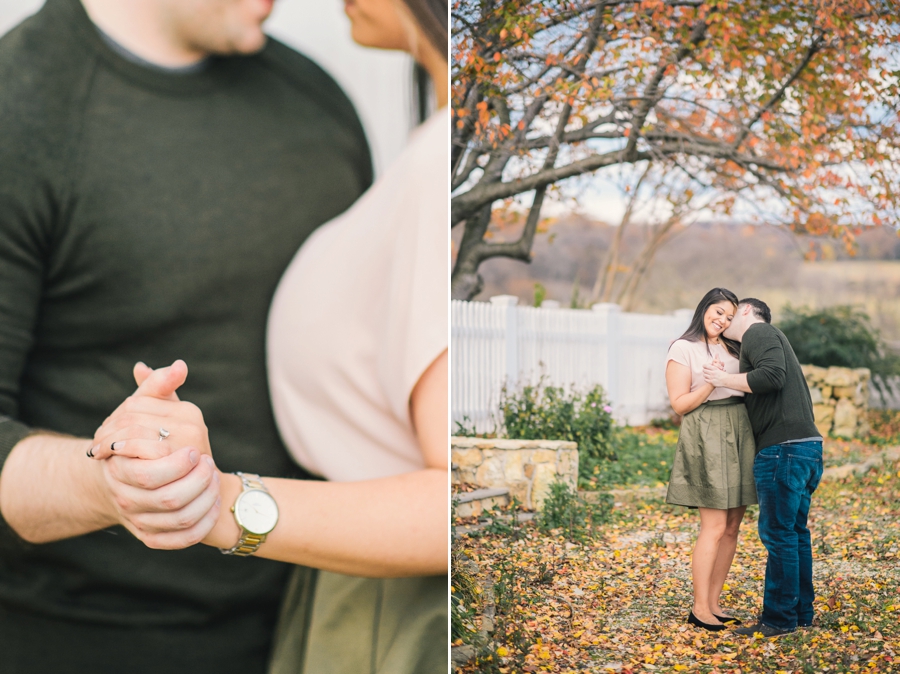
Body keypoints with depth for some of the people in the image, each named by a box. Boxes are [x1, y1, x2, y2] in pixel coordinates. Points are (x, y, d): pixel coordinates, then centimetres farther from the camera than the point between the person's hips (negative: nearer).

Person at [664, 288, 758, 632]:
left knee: (731, 527, 7)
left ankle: (714, 603, 14)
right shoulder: (683, 348, -2)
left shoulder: (732, 348, 18)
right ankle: (699, 608, -2)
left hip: (739, 435, 7)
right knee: (714, 527, -10)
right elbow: (679, 404, -7)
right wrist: (710, 384, -19)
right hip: (706, 438, -7)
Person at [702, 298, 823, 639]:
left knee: (778, 533, -6)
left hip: (784, 448, -10)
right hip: (807, 446, 10)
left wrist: (724, 379, -11)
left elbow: (772, 375, -21)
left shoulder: (758, 331, -5)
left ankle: (779, 619, -2)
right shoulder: (768, 338, 26)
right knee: (794, 532, 15)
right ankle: (801, 612, 21)